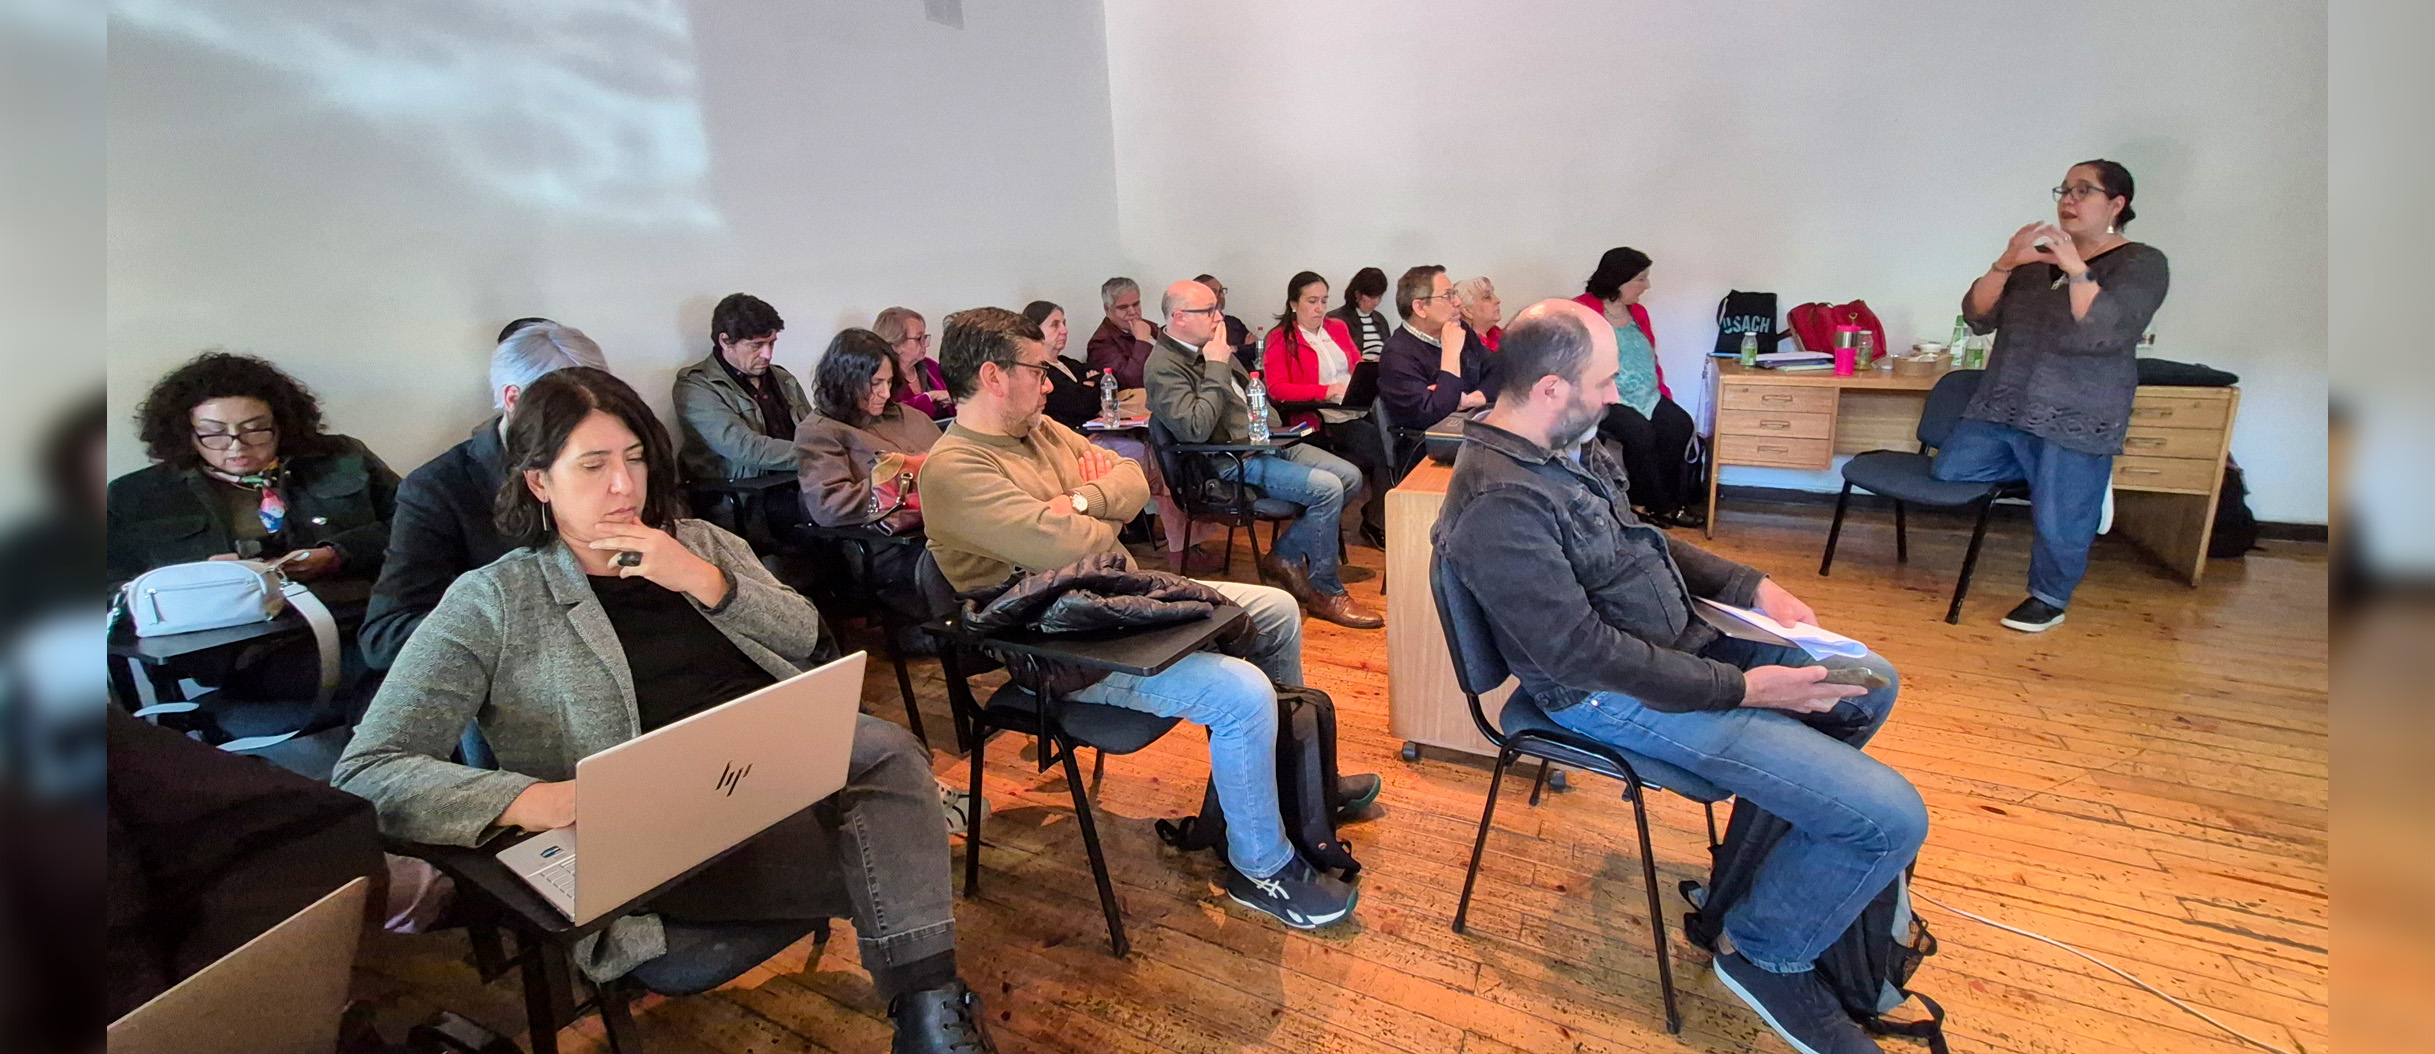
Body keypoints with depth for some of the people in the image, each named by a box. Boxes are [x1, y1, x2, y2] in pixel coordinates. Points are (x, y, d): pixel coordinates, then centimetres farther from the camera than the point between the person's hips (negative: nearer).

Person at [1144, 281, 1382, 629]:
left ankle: (1284, 556, 9)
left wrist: (1275, 427, 12)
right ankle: (1326, 594, -6)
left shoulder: (1212, 348, 13)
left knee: (1350, 477, 1)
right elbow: (1195, 429, -29)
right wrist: (1216, 368, -22)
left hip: (1265, 441, 10)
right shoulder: (1163, 367, -14)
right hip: (1232, 463, -10)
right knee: (1327, 488, -22)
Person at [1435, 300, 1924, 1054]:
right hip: (1617, 694, -10)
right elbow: (1584, 654, -27)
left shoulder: (1564, 445, 3)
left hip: (1676, 636, 10)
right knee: (1889, 816, -13)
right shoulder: (1498, 505, -29)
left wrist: (1751, 587, 5)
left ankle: (1768, 842, 30)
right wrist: (1742, 688, -21)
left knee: (1870, 683, 21)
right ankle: (1768, 956, 13)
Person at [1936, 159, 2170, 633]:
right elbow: (1978, 317, 1)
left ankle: (2049, 600, 21)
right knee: (1948, 470, 6)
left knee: (2059, 523, -2)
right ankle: (2052, 476, 21)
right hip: (2004, 406, 6)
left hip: (2075, 421, -5)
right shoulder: (2037, 256, 9)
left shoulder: (2142, 264, -4)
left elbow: (2104, 334, -21)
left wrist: (2075, 268, -25)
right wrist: (2004, 265, -13)